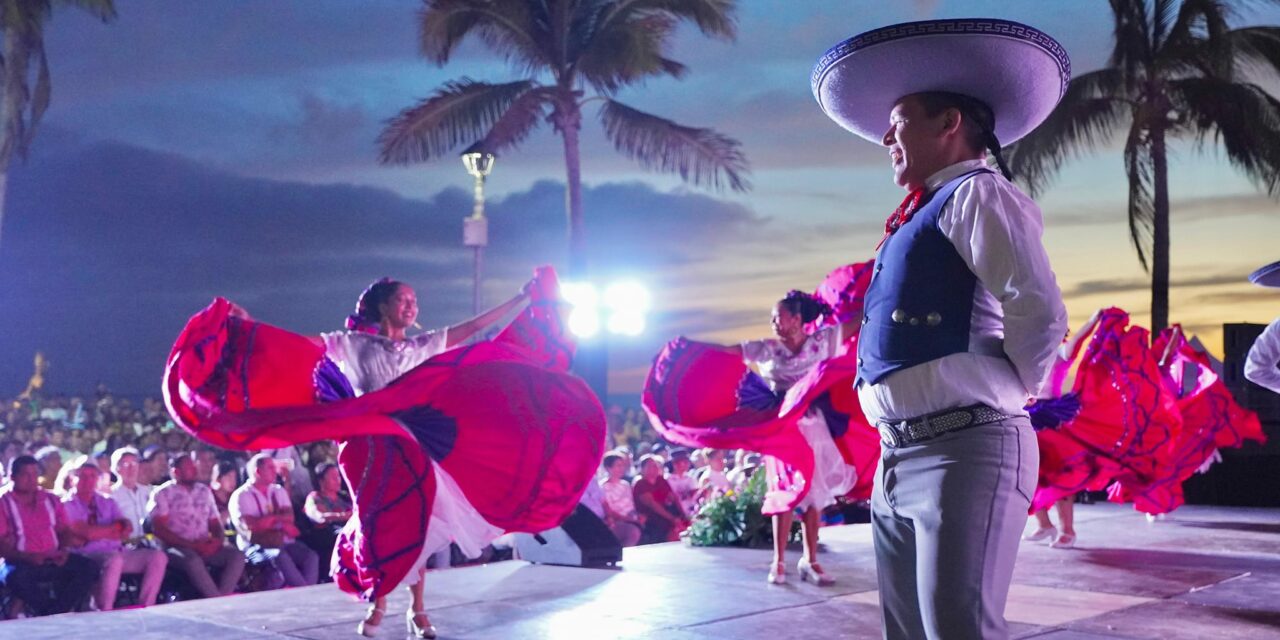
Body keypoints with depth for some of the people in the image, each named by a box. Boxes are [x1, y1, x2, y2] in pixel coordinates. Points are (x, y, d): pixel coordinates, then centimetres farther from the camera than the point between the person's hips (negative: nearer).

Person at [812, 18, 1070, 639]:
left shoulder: (977, 194, -5)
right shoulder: (918, 217, 23)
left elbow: (1040, 312, -18)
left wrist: (1010, 391, -4)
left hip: (963, 452, -9)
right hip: (898, 460, 9)